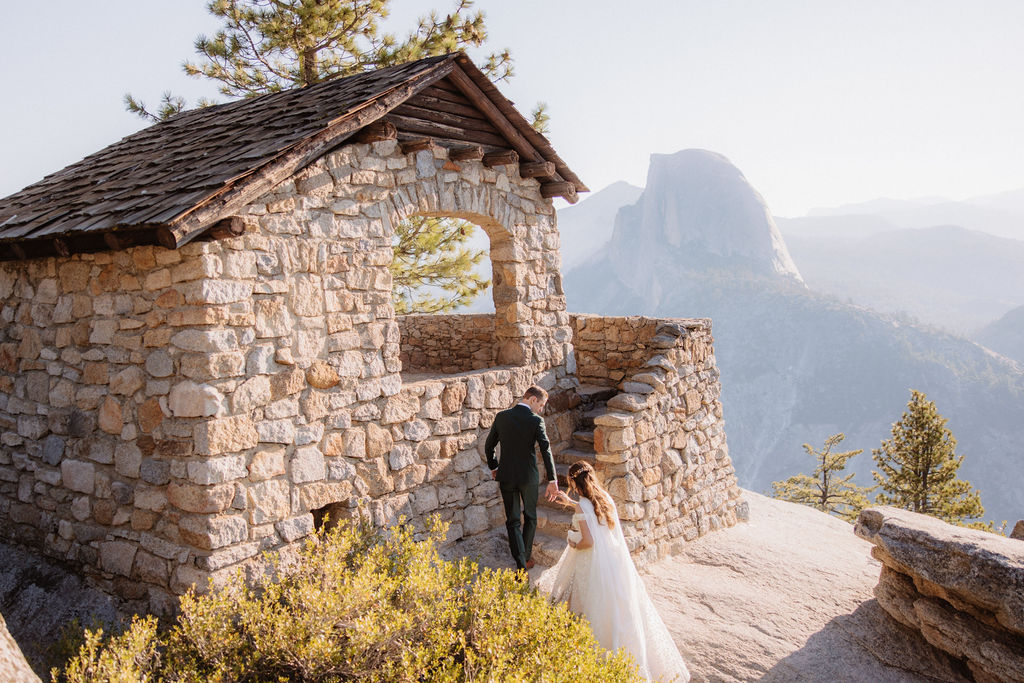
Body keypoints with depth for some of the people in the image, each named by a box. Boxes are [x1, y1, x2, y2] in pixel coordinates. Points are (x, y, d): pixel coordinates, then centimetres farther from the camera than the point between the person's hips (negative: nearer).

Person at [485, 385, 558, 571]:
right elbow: (546, 451, -18)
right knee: (530, 517, 20)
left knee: (513, 521, 7)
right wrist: (552, 480, -15)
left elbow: (488, 446, 6)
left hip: (506, 477, 2)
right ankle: (526, 557, 31)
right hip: (528, 477, -2)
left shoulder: (501, 417, -2)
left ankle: (521, 566, -1)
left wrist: (493, 467, 21)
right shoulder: (536, 421, -12)